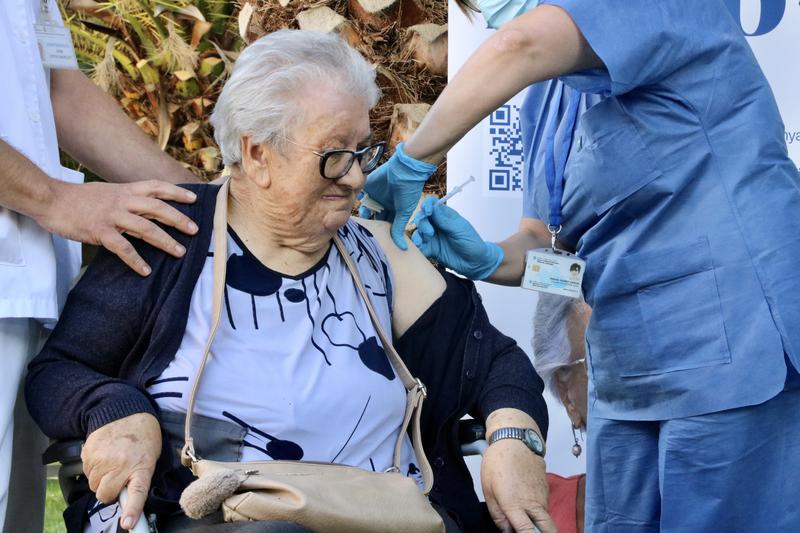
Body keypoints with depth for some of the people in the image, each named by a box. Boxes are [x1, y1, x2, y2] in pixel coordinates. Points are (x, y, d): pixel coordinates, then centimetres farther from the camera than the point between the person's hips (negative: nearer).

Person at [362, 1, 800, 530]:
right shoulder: (561, 105, 16)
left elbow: (519, 46, -30)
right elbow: (543, 245, 14)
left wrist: (410, 164, -22)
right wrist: (486, 259, -8)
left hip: (734, 362, -9)